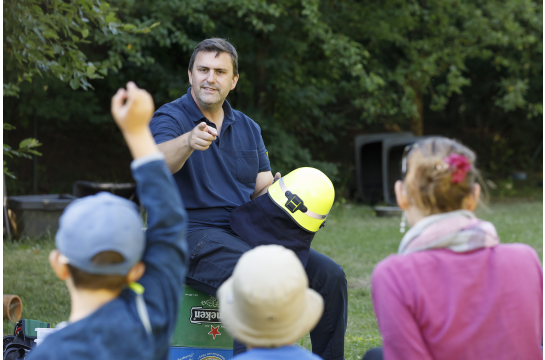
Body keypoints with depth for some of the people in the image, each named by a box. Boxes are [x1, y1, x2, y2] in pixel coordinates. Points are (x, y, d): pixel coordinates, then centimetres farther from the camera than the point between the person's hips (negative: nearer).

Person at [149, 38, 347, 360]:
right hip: (192, 234, -6)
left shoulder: (248, 128, 17)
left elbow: (263, 189, 12)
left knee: (330, 275, -8)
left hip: (246, 234, 7)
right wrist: (189, 141, -48)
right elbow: (160, 162, -25)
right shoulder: (170, 118, -3)